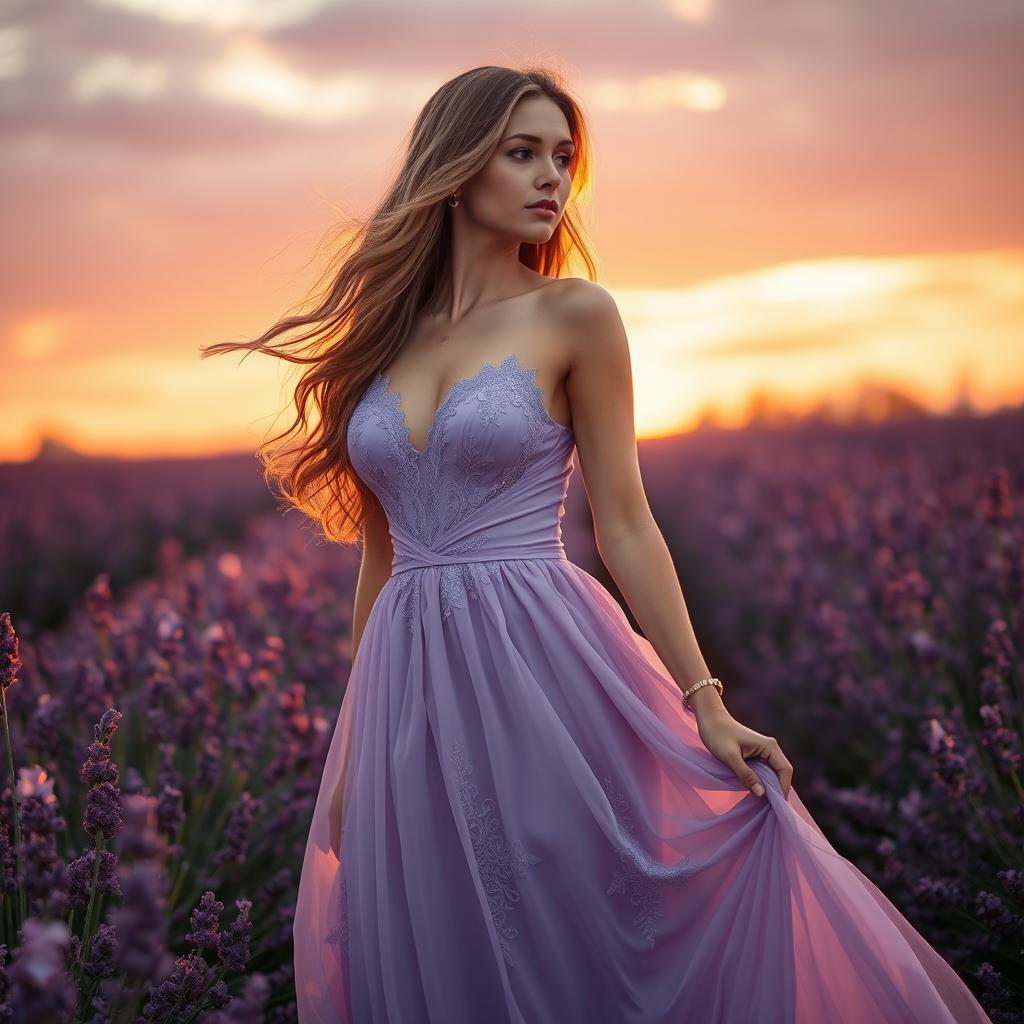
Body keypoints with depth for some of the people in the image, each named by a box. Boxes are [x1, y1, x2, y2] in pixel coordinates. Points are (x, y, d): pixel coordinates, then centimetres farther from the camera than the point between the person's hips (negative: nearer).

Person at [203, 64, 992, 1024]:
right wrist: (351, 741, 14)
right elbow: (381, 552, 13)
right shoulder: (382, 332, 10)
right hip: (413, 695, 4)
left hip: (547, 671, -3)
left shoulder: (575, 315, -1)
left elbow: (624, 524, -2)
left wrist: (705, 706, -8)